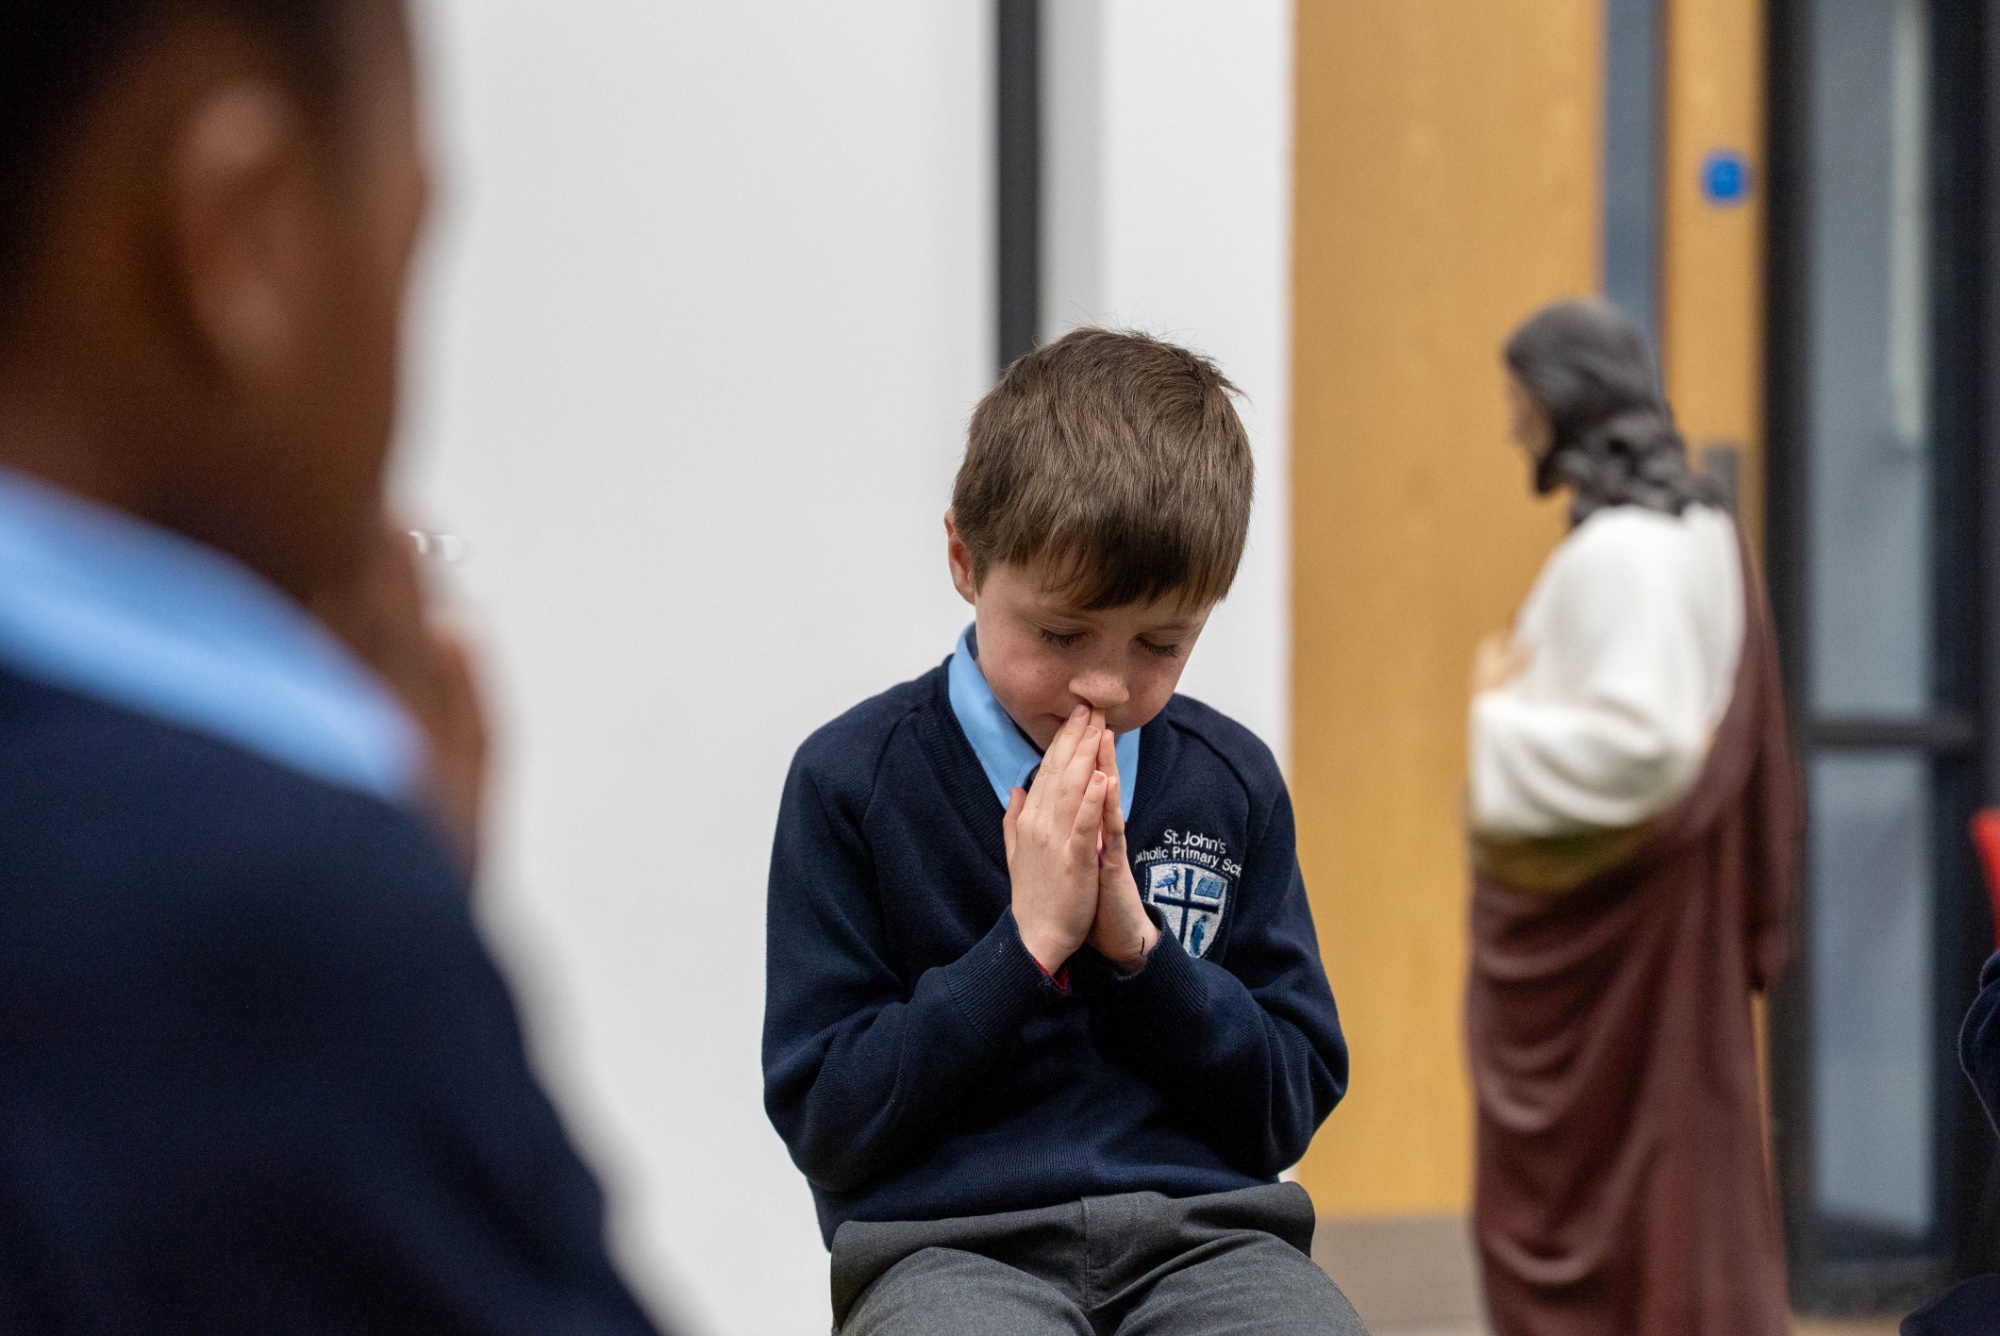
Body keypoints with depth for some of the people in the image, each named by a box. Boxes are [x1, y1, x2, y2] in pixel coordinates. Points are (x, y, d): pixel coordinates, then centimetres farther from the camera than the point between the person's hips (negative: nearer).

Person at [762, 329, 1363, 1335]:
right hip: (950, 1244, -3)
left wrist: (1135, 943, -6)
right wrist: (1029, 942, -10)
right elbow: (823, 1121, -3)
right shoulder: (852, 781, 1)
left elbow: (1288, 1110, 9)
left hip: (1199, 1232, 3)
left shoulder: (1233, 782, 11)